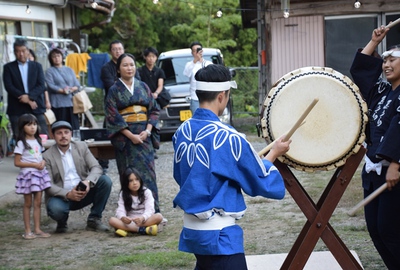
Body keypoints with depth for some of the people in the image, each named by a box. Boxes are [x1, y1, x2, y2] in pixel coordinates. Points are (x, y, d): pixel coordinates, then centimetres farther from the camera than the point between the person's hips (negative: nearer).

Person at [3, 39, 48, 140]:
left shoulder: (37, 66, 13)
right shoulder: (8, 67, 8)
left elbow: (41, 85, 3)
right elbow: (8, 86, -3)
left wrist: (29, 96, -15)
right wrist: (27, 100, -11)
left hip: (36, 108, 1)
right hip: (17, 109, -1)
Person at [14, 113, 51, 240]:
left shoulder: (38, 141, 10)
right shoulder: (21, 143, -9)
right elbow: (17, 162, -12)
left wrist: (43, 162, -6)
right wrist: (33, 165, -17)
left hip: (39, 174, 5)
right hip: (27, 175, -5)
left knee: (38, 202, 6)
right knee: (28, 203, 1)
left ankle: (37, 229, 9)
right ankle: (28, 231, 6)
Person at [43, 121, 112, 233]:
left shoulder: (81, 147, 4)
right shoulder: (47, 156, -6)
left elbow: (96, 168, -5)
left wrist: (88, 182, -28)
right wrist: (68, 194, -28)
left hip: (84, 193, 4)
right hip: (62, 196, -3)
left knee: (105, 180, -20)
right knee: (55, 208, -37)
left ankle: (94, 219, -7)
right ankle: (62, 223, 3)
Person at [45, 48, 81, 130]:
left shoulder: (69, 70, 19)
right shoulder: (49, 71, 8)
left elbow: (77, 85, 11)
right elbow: (50, 86, -5)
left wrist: (73, 89, -10)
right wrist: (62, 90, -17)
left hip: (71, 102, 3)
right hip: (58, 104, -3)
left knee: (74, 127, -4)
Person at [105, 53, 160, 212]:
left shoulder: (143, 87, 11)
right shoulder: (114, 90, 2)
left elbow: (154, 110, 10)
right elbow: (113, 117, -4)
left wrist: (147, 130, -5)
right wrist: (131, 136, -12)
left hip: (143, 135, 3)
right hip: (124, 137, -3)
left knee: (148, 172, -2)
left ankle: (153, 210, 1)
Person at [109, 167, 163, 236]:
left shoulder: (146, 192, -1)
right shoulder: (123, 194, 4)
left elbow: (149, 210, -14)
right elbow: (120, 210, -9)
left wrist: (142, 218, -36)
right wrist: (123, 218, -35)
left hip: (145, 220, -1)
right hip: (129, 222, 1)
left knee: (158, 216, -30)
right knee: (112, 220, -26)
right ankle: (142, 229, -36)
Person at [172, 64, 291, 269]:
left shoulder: (182, 132, 3)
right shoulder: (227, 137, -18)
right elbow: (263, 181, -9)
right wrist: (273, 154, 9)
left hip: (191, 228, 8)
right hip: (219, 233, -8)